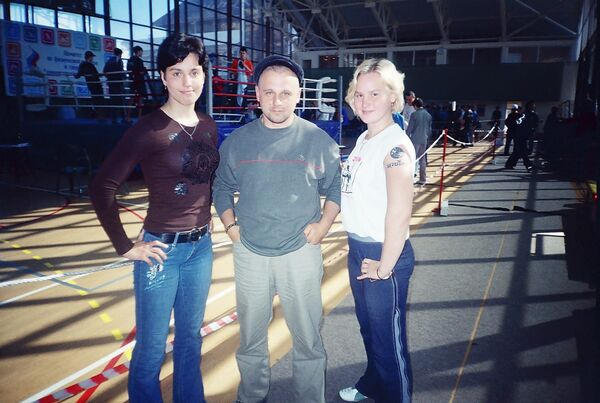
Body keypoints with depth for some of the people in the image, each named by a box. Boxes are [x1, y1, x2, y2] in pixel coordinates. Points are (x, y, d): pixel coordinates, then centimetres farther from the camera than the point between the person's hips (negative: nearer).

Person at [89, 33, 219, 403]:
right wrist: (126, 246, -12)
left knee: (190, 338, 21)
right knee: (152, 348, 9)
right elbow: (103, 188, -14)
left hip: (201, 247, 5)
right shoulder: (149, 129, -13)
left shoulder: (208, 126, 4)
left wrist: (206, 219, 10)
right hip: (162, 248, -5)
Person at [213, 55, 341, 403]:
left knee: (308, 339, 10)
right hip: (249, 254, 2)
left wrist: (323, 224, -5)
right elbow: (222, 187, 13)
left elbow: (336, 186, 6)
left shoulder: (318, 140, -4)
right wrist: (230, 225, 2)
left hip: (301, 253, -2)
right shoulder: (237, 141, 1)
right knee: (250, 339, 17)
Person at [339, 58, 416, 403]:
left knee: (388, 336, 8)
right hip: (358, 249, 9)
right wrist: (357, 248, 14)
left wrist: (384, 267, -18)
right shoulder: (364, 139, 8)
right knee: (369, 328, 25)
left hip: (383, 254, -9)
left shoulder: (395, 145, -19)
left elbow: (399, 212, -25)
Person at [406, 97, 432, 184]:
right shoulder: (428, 115, 7)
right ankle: (423, 180, 16)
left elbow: (409, 128, -10)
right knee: (422, 160, 12)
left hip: (415, 140, -5)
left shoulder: (414, 114, -9)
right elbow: (429, 129, 12)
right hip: (424, 140, 5)